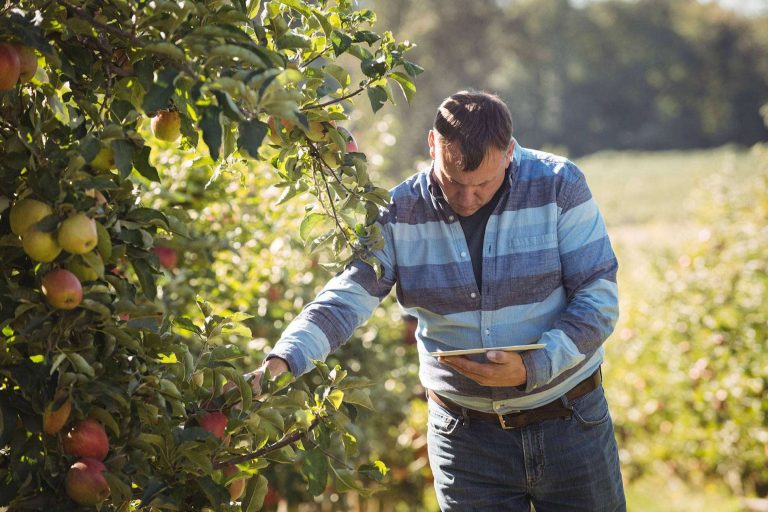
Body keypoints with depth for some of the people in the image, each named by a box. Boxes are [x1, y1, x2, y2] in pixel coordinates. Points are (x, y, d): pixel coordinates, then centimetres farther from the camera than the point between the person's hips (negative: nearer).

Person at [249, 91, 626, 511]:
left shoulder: (558, 186, -11)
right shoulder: (401, 213, -8)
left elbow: (599, 299, -11)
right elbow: (346, 297, -15)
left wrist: (532, 370, -23)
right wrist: (282, 361, -33)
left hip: (569, 423, 0)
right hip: (466, 435, 1)